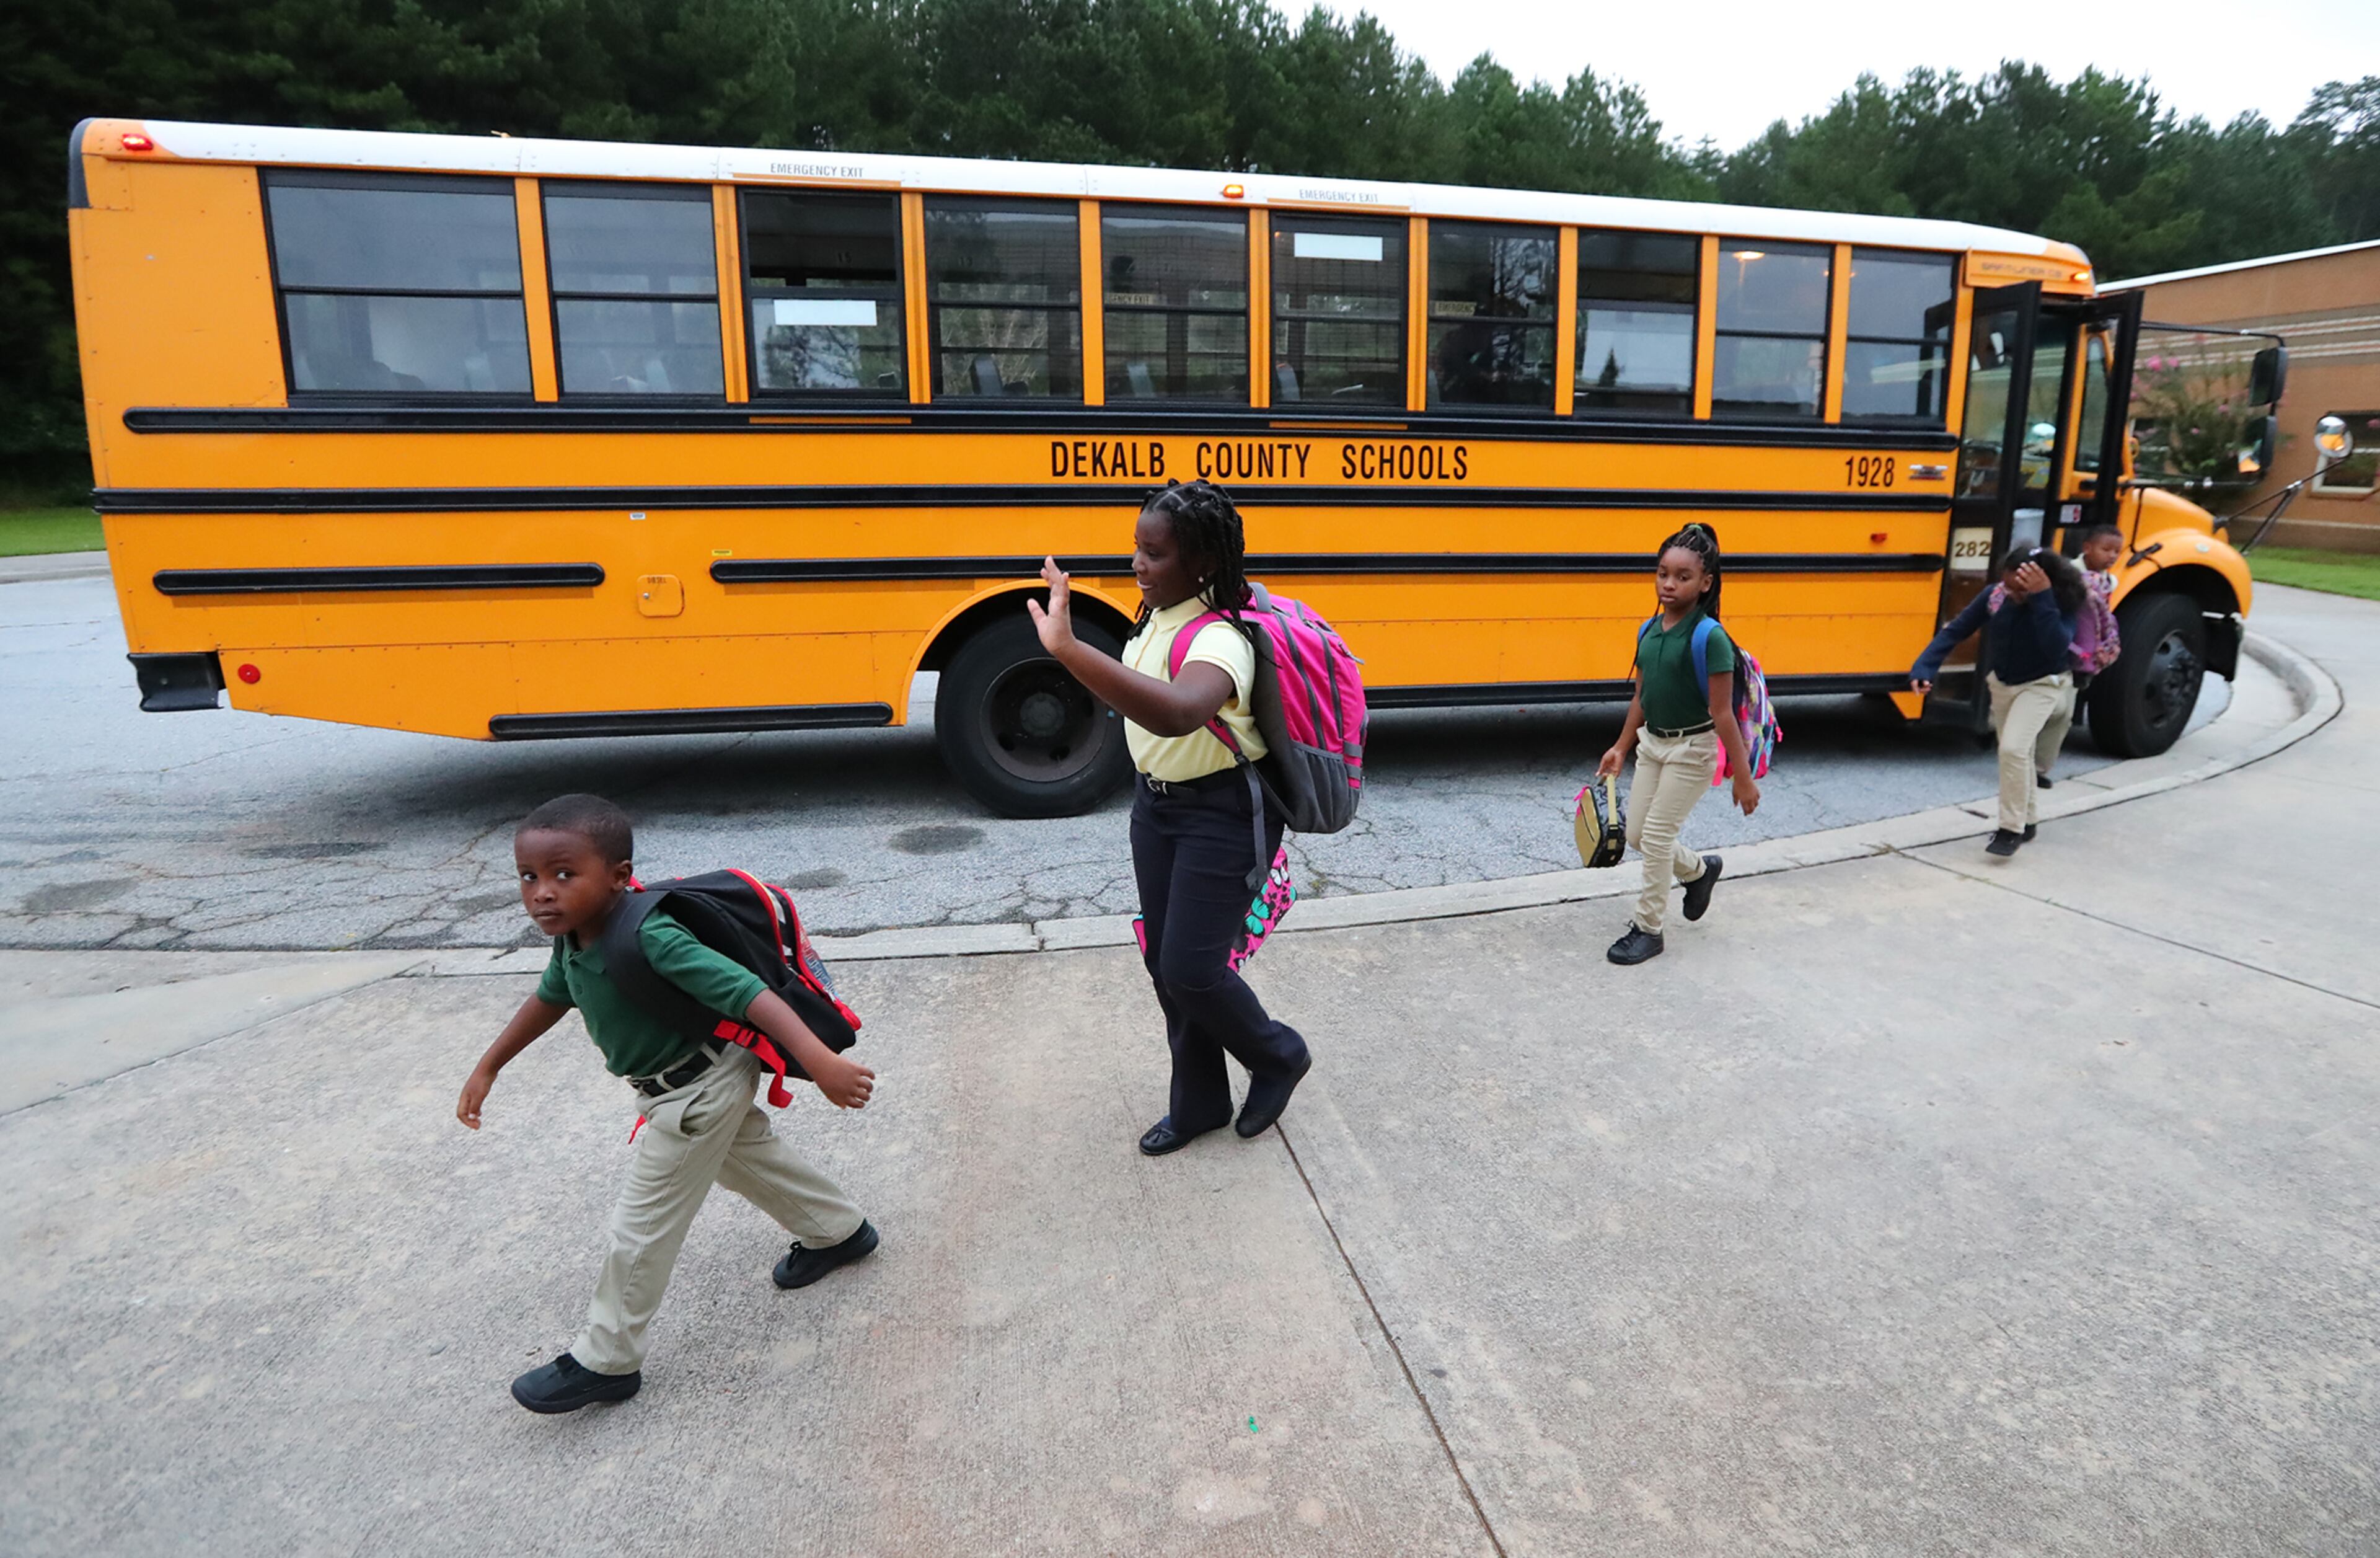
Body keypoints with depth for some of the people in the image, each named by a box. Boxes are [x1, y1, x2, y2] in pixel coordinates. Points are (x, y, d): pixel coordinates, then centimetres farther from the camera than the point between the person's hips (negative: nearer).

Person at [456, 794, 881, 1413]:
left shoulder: (653, 941, -36)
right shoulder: (573, 939, -8)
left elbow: (749, 993, -41)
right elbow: (550, 997, 13)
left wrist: (820, 1061, -49)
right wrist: (487, 1068, 21)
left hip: (701, 1092, -9)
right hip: (707, 1085, 9)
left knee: (642, 1226, 2)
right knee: (751, 1158, 28)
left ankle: (606, 1362, 22)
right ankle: (839, 1232, 50)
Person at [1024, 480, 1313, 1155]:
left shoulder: (1218, 641, -29)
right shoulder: (1156, 618, -1)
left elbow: (1176, 712, -52)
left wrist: (1068, 649, -59)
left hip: (1222, 814, -8)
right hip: (1156, 802, 9)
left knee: (1192, 968, -7)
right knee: (1164, 960, 13)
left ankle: (1278, 1056, 24)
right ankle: (1199, 1102, 31)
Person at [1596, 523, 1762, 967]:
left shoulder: (1710, 637, -20)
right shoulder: (1648, 631, 1)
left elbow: (1722, 714, -20)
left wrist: (1744, 778, -17)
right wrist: (1621, 748, 16)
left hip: (1692, 750, -7)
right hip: (1652, 744, 7)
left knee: (1657, 836, -2)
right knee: (1637, 834, 12)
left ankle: (1648, 928, 14)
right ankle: (1701, 869, 40)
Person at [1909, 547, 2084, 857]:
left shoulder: (2061, 605, -24)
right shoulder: (1995, 595, -15)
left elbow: (2057, 648, -40)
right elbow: (1955, 630, -10)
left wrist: (2041, 598, -43)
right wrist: (1923, 668, -22)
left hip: (2042, 685, -5)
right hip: (2003, 684, 5)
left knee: (2013, 748, -21)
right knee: (2018, 755, 17)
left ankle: (2012, 828, -7)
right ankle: (2026, 821, 36)